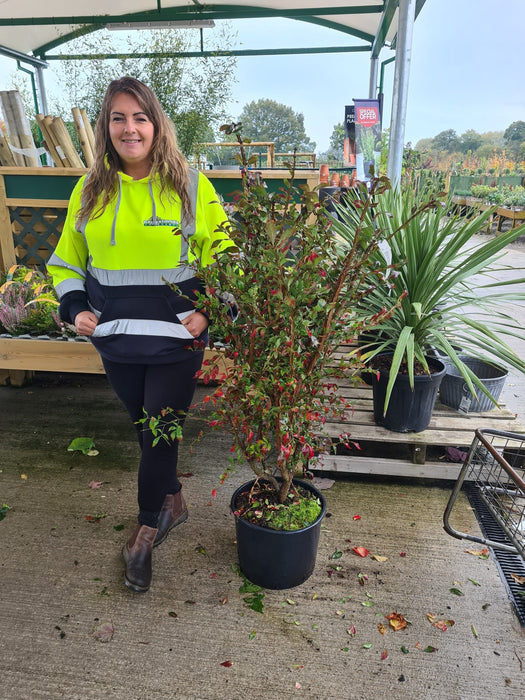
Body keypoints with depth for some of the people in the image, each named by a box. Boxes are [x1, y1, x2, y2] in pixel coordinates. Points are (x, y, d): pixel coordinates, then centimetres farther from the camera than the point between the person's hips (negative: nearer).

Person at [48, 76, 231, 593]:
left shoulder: (191, 185, -2)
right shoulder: (90, 189, 6)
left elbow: (222, 254, 1)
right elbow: (68, 258, 16)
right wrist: (74, 307, 1)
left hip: (177, 338, -3)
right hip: (115, 339, 4)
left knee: (163, 431, 4)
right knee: (144, 427, 15)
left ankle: (149, 526, 27)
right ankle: (171, 501, 40)